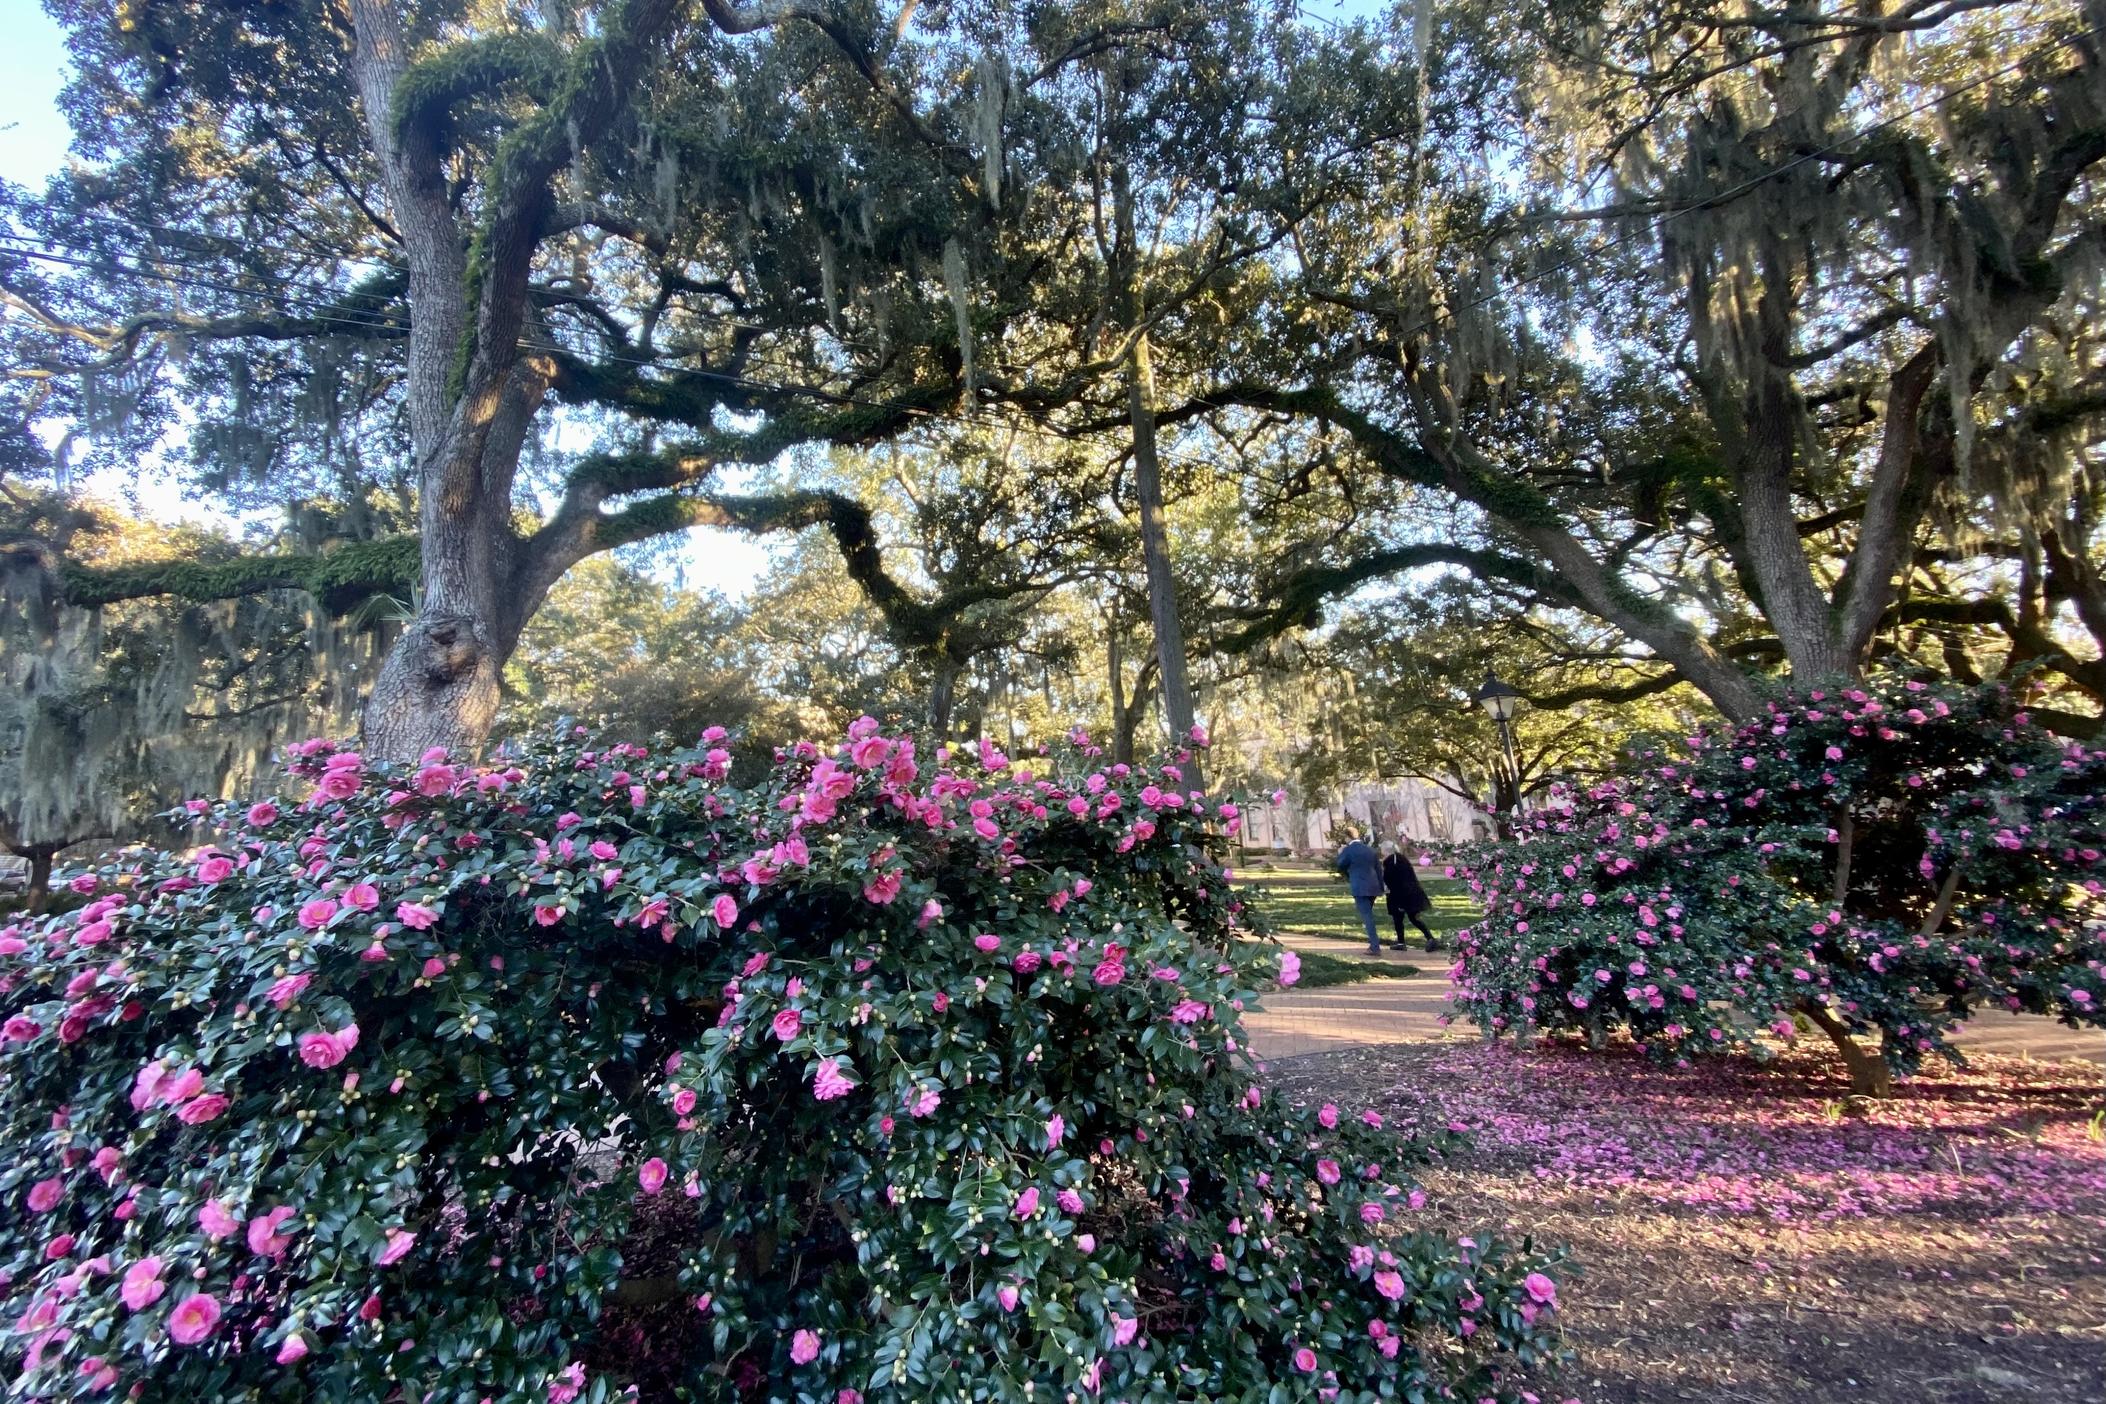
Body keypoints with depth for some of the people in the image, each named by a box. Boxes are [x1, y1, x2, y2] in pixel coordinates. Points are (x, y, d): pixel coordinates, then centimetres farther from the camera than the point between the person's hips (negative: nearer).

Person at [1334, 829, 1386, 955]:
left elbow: (1341, 865, 6)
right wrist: (1381, 887, 19)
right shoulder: (1371, 851, 13)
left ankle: (1375, 947, -12)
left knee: (1367, 916, -8)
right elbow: (1379, 869, 14)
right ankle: (1374, 942, 22)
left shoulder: (1348, 849, -5)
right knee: (1368, 915, 19)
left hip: (1360, 888, -6)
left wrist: (1340, 854, 22)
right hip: (1373, 886, 7)